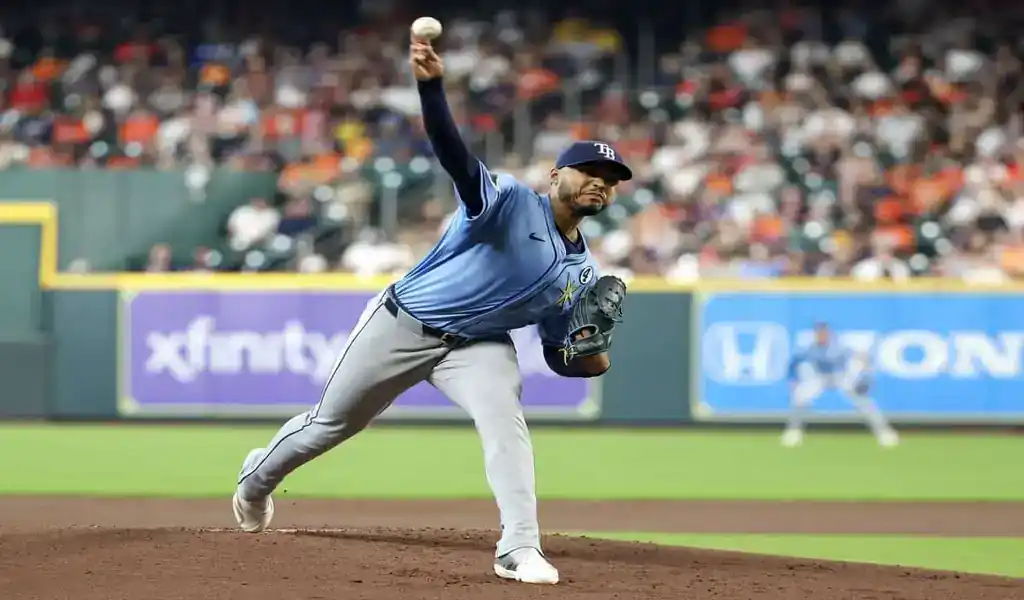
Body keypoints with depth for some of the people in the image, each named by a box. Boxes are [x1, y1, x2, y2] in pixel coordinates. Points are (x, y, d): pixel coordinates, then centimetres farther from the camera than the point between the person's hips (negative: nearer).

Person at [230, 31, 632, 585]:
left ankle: (519, 550, -29)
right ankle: (258, 478, 39)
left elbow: (558, 353, 12)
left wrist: (590, 359, -14)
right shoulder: (511, 201, -14)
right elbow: (454, 155, -32)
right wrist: (430, 85, -51)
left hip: (479, 346, 4)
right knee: (330, 424, 10)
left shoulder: (582, 274, 5)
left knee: (506, 422, -26)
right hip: (404, 325, -4)